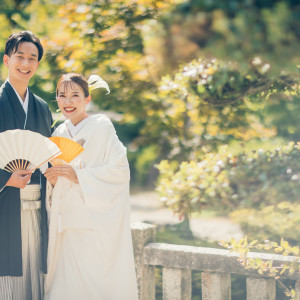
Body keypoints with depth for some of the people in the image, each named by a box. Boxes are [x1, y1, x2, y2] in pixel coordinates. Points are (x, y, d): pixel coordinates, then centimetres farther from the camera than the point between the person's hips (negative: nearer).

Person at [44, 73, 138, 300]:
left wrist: (79, 175, -18)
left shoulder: (101, 126, -3)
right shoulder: (59, 134, 15)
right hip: (68, 225, 5)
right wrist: (52, 180, -2)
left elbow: (121, 170, -11)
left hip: (98, 225, -5)